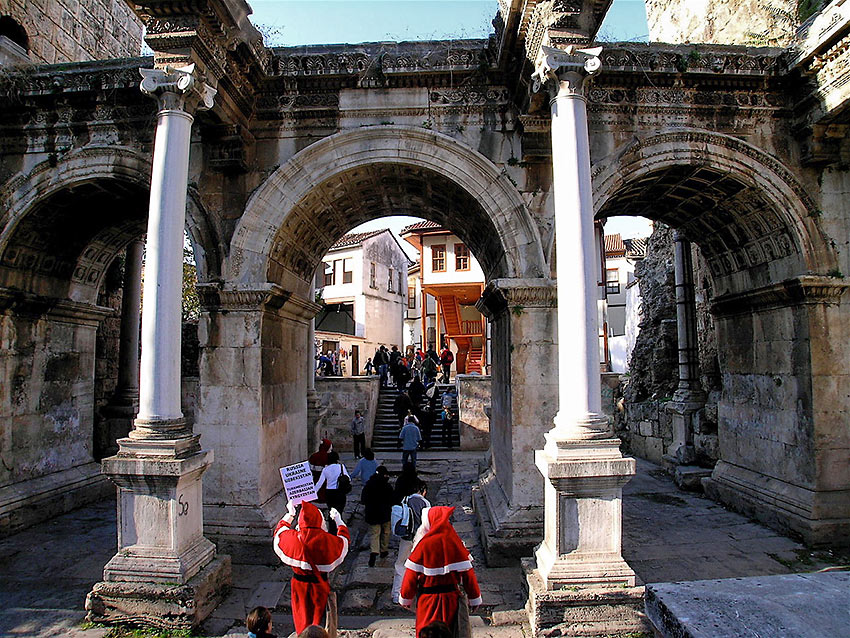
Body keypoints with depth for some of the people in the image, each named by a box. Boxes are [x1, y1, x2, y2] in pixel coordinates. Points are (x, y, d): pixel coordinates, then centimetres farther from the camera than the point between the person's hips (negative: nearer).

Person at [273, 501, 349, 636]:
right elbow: (344, 539, 1)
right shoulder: (327, 540, -22)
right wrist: (338, 520, 14)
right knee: (318, 615, 18)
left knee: (302, 616, 22)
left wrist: (289, 514, 19)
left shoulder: (293, 537, -18)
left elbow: (279, 531, 7)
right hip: (319, 584, -2)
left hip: (299, 583, 2)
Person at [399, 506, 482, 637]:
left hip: (428, 598, -3)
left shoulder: (424, 544, -17)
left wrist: (405, 598, 2)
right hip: (451, 597, 3)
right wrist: (474, 598, 5)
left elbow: (412, 574, -12)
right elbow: (467, 573, -5)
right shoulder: (455, 542, -9)